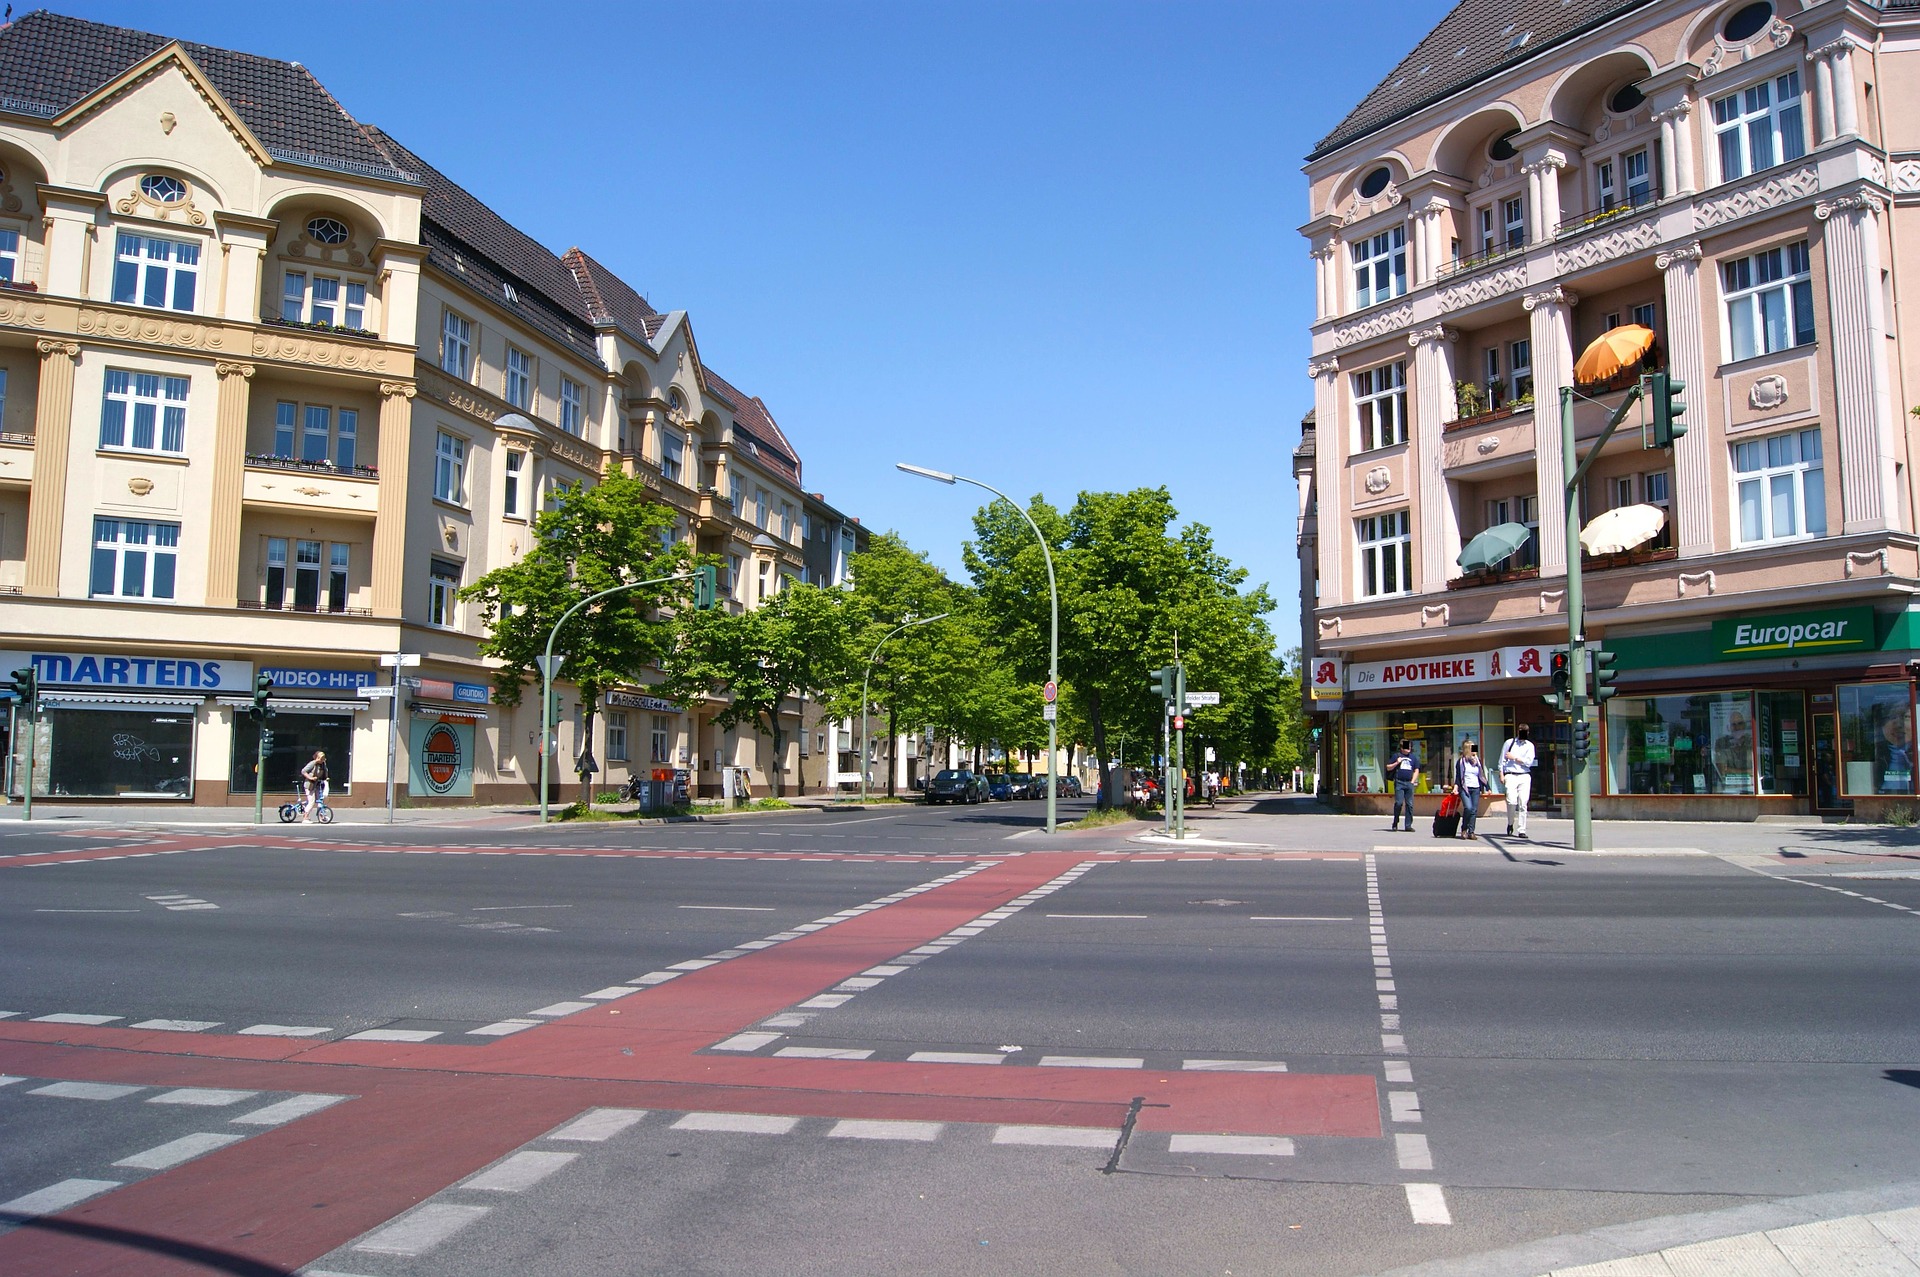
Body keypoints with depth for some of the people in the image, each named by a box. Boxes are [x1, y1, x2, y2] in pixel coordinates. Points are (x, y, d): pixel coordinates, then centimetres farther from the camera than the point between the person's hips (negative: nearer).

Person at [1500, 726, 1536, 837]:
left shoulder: (1529, 746, 11)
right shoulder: (1509, 743, 10)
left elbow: (1529, 762, -1)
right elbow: (1502, 760, 8)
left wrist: (1514, 758, -3)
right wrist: (1501, 774, 0)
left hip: (1524, 776, 1)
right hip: (1511, 775, -1)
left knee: (1523, 804, -4)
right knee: (1512, 801, -17)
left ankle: (1521, 830, 0)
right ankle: (1510, 824, 7)